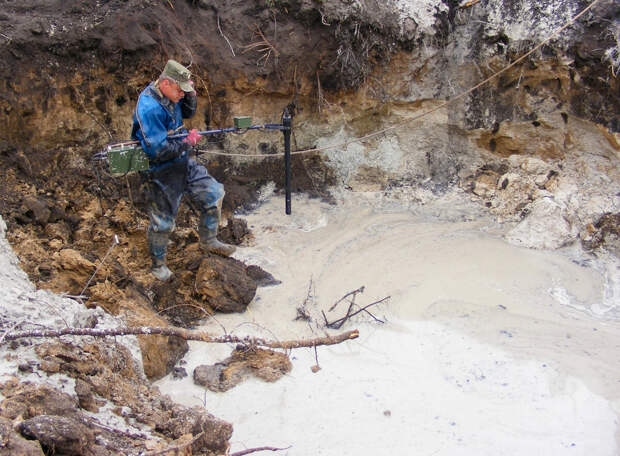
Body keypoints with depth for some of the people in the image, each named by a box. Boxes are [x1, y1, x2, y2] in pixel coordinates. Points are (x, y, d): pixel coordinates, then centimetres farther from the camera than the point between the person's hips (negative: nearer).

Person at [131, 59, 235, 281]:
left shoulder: (170, 95, -2)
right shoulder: (149, 107, -29)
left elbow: (188, 113, 18)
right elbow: (159, 150, -30)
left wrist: (190, 94, -3)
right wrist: (189, 142, -18)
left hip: (182, 162, 9)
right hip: (160, 172, -8)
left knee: (214, 193, 13)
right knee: (163, 222, 5)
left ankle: (208, 240, 31)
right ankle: (157, 264, 28)